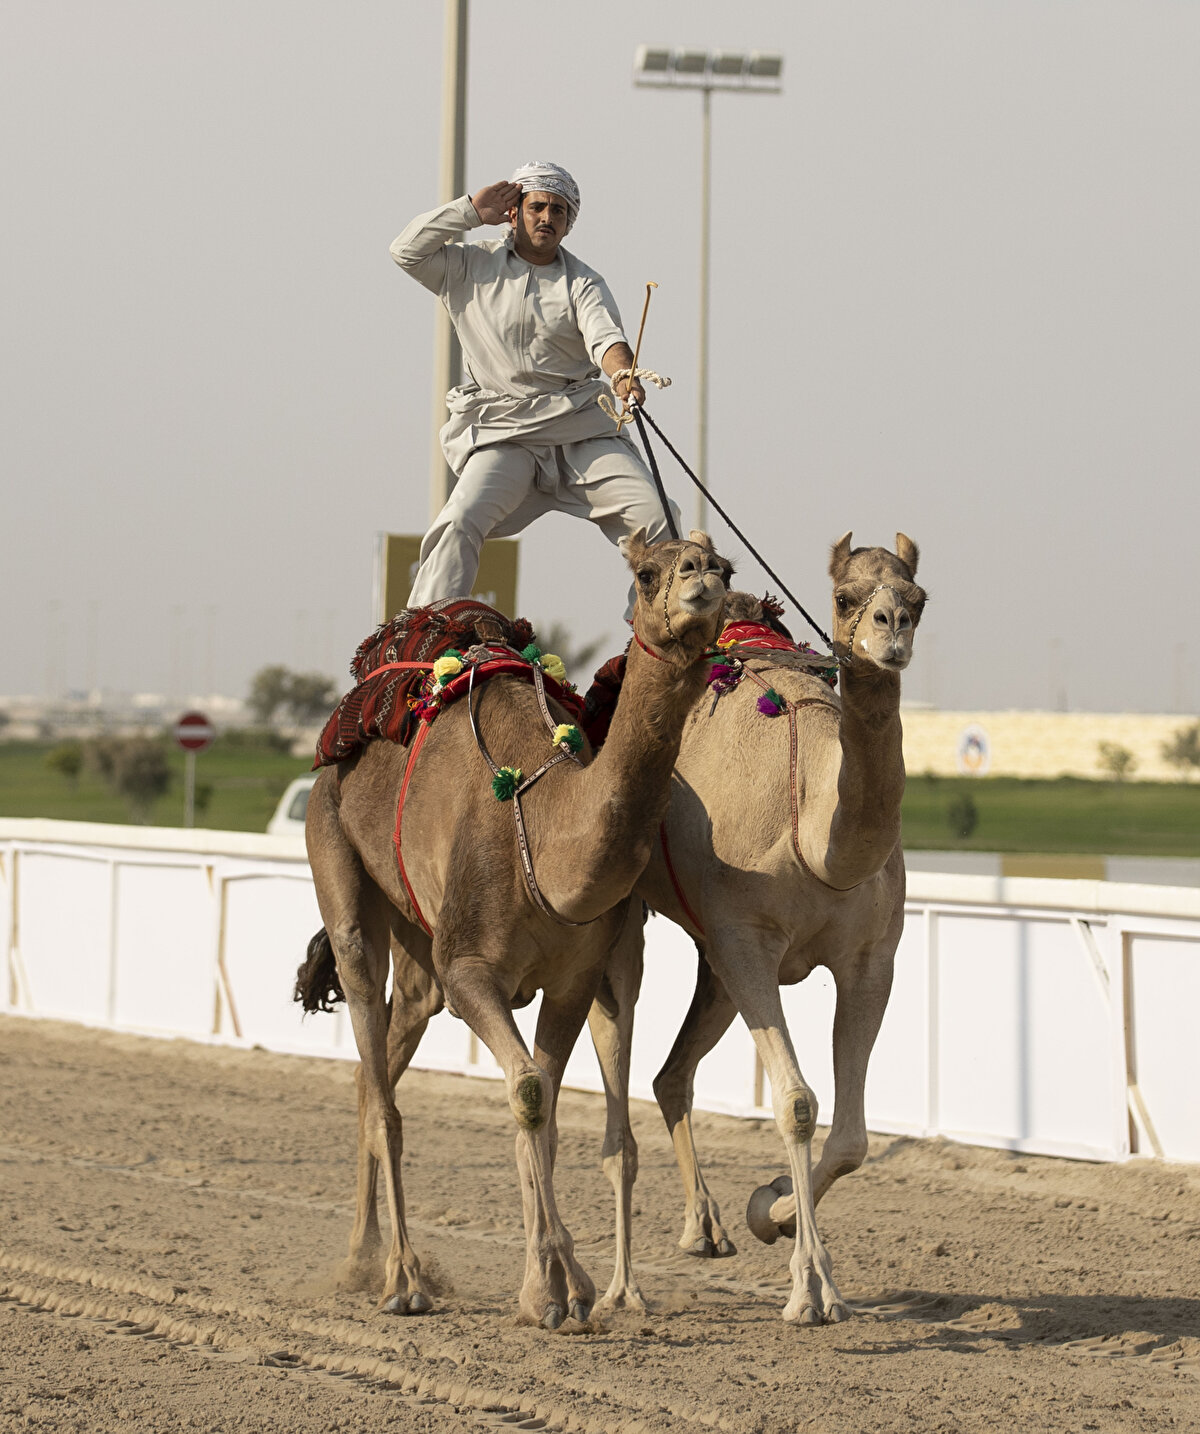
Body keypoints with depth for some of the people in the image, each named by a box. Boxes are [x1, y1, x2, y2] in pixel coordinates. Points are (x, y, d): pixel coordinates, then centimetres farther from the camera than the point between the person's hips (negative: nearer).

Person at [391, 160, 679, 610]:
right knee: (461, 521, -22)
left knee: (656, 518, -10)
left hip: (580, 425, 2)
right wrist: (473, 211, -1)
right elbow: (407, 251, 1)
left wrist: (622, 373, -33)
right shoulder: (474, 268, 11)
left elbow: (604, 336, -9)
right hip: (503, 431, -1)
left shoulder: (583, 283, 9)